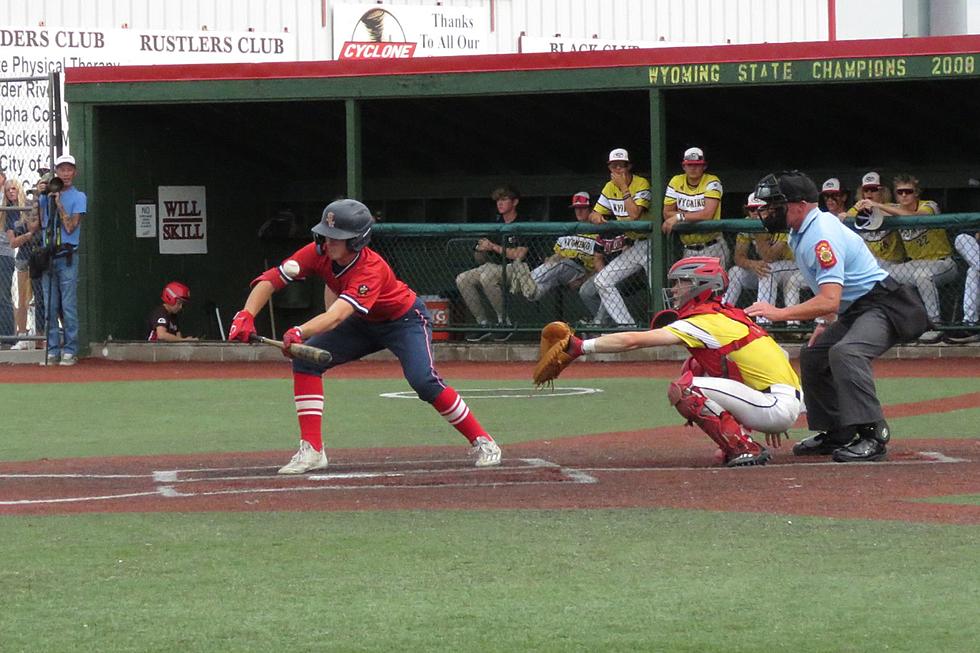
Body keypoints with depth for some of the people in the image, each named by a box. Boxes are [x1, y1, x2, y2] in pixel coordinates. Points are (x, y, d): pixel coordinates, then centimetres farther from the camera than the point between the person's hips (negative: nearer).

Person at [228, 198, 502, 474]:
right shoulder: (319, 253, -20)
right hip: (365, 324, 7)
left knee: (424, 381, -28)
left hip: (405, 320, -7)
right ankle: (311, 450, -8)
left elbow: (337, 316, -52)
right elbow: (271, 279, -21)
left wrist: (299, 333, -68)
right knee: (305, 360, -10)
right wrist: (246, 316, -38)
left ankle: (482, 442, -10)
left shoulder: (371, 269, -38)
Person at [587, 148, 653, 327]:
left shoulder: (641, 184, -12)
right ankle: (627, 325, -4)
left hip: (649, 243, -7)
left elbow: (634, 214, -24)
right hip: (630, 248, 7)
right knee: (602, 280, -2)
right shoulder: (610, 188, 8)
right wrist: (595, 217, -13)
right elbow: (594, 214, 12)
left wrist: (624, 188, -18)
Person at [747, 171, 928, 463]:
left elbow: (830, 300, -34)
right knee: (812, 355, 17)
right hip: (853, 312, 12)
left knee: (845, 352, -34)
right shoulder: (801, 232, 9)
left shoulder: (822, 235, -24)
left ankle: (872, 436, -36)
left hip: (883, 305, -12)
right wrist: (826, 323, 14)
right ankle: (836, 434, 23)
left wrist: (779, 313, -35)